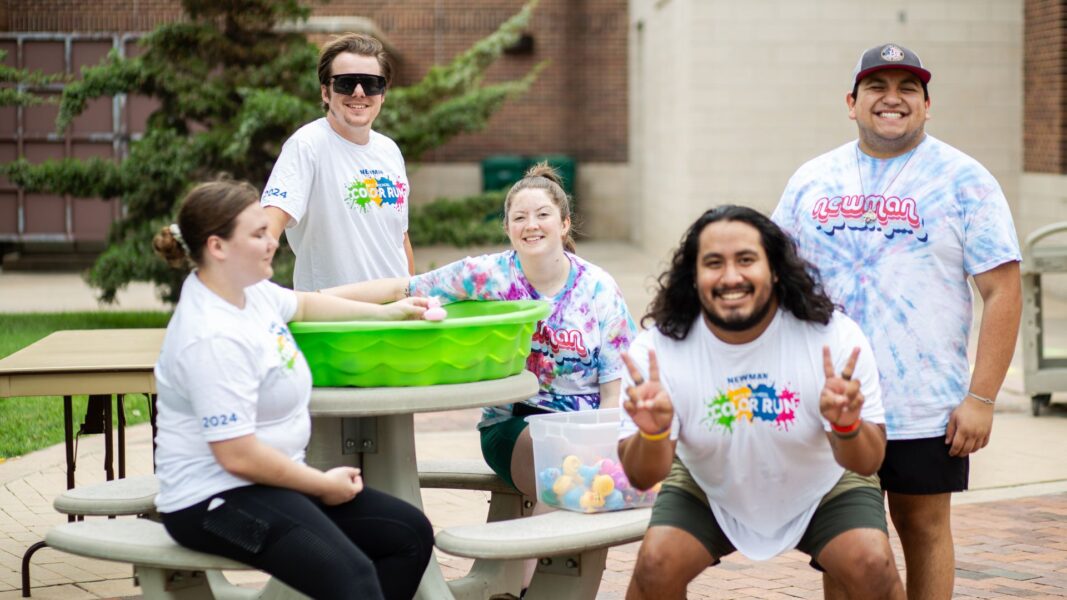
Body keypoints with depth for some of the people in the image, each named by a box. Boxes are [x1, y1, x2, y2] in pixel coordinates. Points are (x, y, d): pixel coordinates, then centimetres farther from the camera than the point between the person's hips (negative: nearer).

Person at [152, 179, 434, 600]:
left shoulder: (246, 287, 4)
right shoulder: (213, 339, -24)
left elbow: (300, 305, 28)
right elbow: (238, 455, -25)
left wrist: (383, 313, 24)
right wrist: (324, 485, -13)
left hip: (270, 480, 10)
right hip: (215, 501, -10)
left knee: (412, 533, 5)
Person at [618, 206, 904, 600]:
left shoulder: (837, 339, -25)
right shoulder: (657, 349, -24)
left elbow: (868, 463, -22)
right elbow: (641, 478, -22)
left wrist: (848, 427, -46)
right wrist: (652, 434, -46)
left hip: (823, 489, 0)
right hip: (708, 491, 1)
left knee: (872, 566, -22)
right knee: (655, 565, -20)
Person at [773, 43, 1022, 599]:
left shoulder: (963, 180, -3)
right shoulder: (811, 180, 7)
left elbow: (1003, 291, -6)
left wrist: (981, 397, -13)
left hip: (926, 408, -3)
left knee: (923, 527, 8)